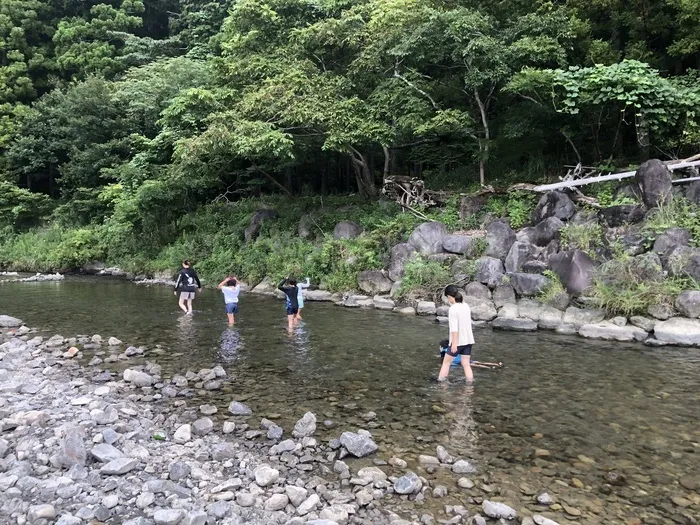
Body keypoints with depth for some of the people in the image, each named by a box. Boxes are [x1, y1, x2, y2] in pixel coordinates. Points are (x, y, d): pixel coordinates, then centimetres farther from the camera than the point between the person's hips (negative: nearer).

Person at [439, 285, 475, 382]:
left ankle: (440, 381, 17)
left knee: (446, 362, 10)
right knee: (466, 364, 10)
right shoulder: (466, 306, 5)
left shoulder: (453, 309, -16)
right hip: (468, 340, 6)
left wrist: (454, 343, -20)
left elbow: (454, 328, -20)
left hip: (458, 341, -6)